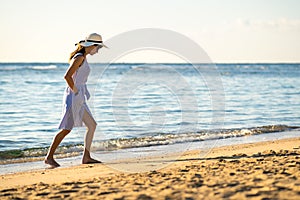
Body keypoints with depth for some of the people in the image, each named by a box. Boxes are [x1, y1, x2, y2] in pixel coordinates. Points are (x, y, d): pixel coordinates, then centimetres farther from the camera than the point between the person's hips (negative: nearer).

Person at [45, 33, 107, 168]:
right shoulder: (79, 57, -14)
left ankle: (86, 157, 10)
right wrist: (74, 90, -15)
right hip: (73, 97, -10)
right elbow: (67, 76, -24)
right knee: (67, 129, -8)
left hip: (79, 99, 10)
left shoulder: (82, 58, 16)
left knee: (92, 125, 8)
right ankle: (49, 157, -2)